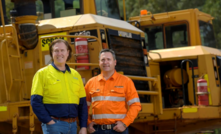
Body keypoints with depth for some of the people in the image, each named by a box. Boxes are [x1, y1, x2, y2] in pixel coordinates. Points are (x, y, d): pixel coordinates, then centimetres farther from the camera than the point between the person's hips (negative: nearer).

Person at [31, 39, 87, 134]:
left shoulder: (75, 75, 14)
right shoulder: (42, 73, 1)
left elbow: (82, 104, 14)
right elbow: (35, 102, -5)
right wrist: (48, 121, -14)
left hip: (72, 125, 5)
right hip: (53, 126, -5)